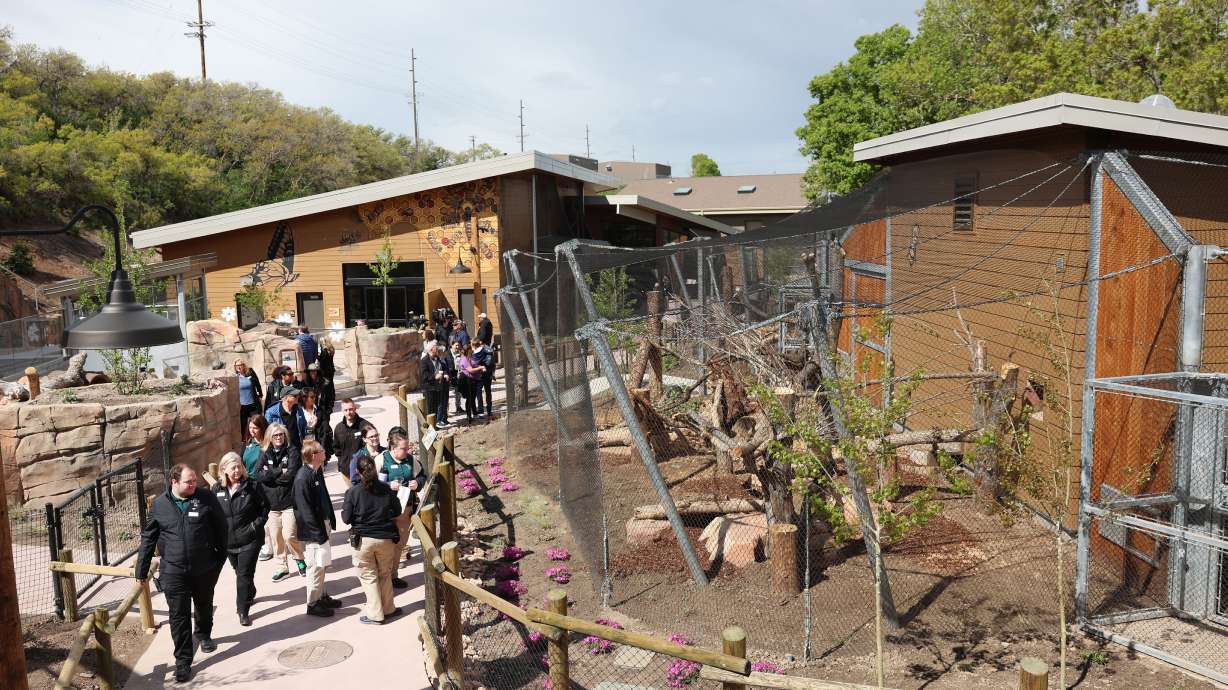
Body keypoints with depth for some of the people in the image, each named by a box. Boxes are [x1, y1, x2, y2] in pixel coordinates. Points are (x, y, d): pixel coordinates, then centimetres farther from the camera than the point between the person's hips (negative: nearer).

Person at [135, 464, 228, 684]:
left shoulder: (206, 498, -6)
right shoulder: (159, 505, -3)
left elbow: (221, 528, 3)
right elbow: (148, 539, 5)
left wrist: (221, 556, 5)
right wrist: (141, 570, 7)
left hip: (205, 568, 1)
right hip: (173, 572, -1)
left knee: (204, 606, 20)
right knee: (179, 615, 0)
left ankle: (204, 635, 48)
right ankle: (183, 661, 8)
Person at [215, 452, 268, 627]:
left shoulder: (251, 486, -10)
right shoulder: (217, 490, -2)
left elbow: (264, 506, -2)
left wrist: (257, 524, -12)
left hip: (249, 539, -4)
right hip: (228, 540, 4)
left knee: (244, 574, -5)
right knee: (239, 572, 21)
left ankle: (243, 610, 3)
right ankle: (250, 595, 45)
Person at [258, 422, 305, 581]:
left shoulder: (292, 452, -2)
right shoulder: (265, 454, 8)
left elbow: (291, 475, -14)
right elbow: (260, 475, -7)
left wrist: (270, 474, -6)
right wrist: (280, 471, -14)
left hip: (289, 501, -4)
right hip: (271, 502, 4)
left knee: (289, 535, -10)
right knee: (275, 537, 8)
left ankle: (299, 559, 16)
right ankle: (282, 567, 23)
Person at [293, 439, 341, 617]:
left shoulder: (317, 472, 5)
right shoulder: (303, 477, -22)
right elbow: (305, 509, -21)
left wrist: (331, 521, 12)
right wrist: (318, 532, -18)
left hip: (323, 524, 9)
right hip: (313, 530, -9)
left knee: (322, 563, 18)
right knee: (316, 566, 1)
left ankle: (321, 596, 32)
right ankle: (313, 603, 13)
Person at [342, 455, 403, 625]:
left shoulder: (353, 492, -10)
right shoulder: (386, 489, -2)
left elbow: (346, 518, -8)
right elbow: (397, 512, 5)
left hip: (363, 539, -2)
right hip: (386, 538, 2)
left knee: (368, 576, 8)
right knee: (385, 574, 18)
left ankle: (375, 614, 9)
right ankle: (388, 609, 25)